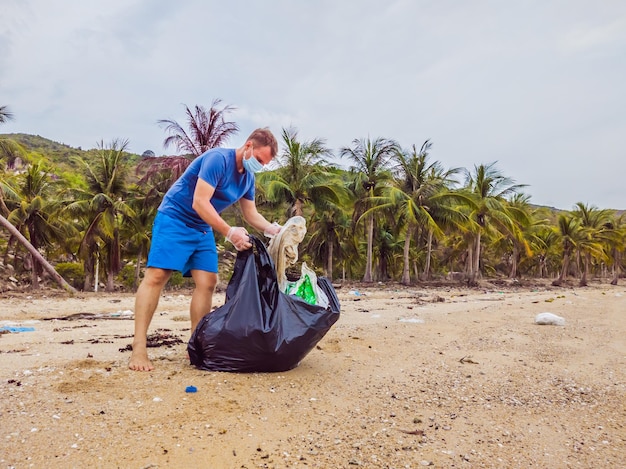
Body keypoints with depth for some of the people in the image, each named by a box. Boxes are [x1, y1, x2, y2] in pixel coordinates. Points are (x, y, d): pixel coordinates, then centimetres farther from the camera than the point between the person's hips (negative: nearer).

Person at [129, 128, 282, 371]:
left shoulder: (248, 178, 5)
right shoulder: (218, 159, -21)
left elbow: (251, 214, 11)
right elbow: (200, 202, -27)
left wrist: (272, 229, -8)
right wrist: (230, 232, -31)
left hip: (203, 229, 8)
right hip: (175, 219, -8)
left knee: (207, 283, -2)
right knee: (156, 276, -14)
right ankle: (139, 347, -11)